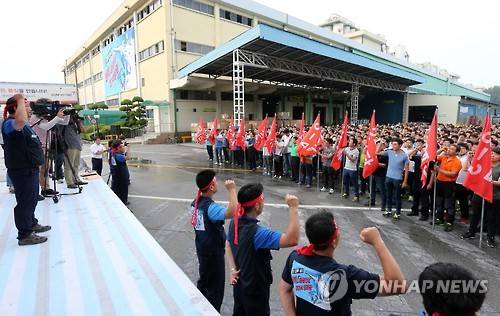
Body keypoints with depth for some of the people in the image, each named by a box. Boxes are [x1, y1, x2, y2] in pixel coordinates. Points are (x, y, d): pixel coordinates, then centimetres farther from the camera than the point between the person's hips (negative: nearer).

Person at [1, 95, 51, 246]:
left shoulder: (25, 125, 14)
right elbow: (20, 121, -43)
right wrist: (21, 100, -30)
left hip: (30, 169, 10)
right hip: (22, 171, -10)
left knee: (32, 200, 21)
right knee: (25, 202, -2)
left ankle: (32, 224, 37)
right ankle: (24, 235, 7)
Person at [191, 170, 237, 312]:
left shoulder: (196, 202, -1)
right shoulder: (210, 207, -29)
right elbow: (232, 212, -47)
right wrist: (232, 190, -40)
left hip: (202, 248, 9)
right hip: (213, 252, -9)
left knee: (204, 280, 27)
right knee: (215, 286, 8)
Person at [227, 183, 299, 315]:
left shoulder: (235, 223, -9)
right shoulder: (256, 232, -35)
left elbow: (228, 245, 9)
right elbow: (292, 240, -43)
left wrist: (233, 269, 5)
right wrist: (293, 208, -40)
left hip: (239, 284, 7)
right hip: (255, 290, -7)